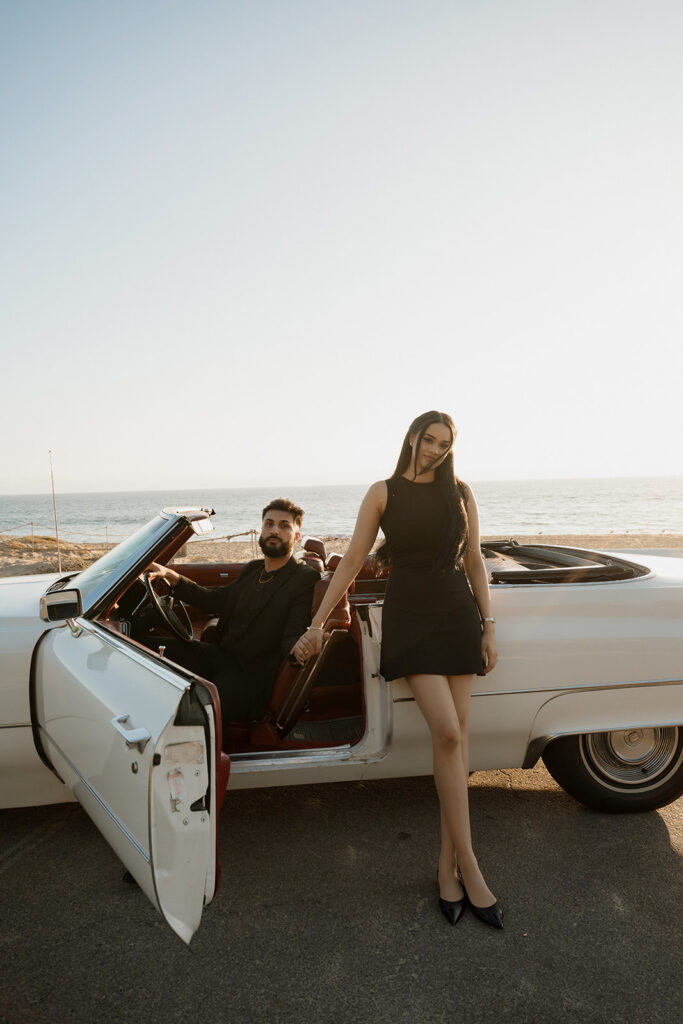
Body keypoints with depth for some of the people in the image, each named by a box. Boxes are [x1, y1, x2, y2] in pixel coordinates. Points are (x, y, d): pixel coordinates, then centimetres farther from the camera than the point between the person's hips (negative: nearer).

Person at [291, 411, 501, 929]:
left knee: (457, 735, 1)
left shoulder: (460, 493, 6)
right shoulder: (383, 494, 0)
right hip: (408, 618, -3)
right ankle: (468, 864, -2)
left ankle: (448, 862, 14)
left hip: (458, 617, 3)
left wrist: (488, 626, 4)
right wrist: (317, 624, 0)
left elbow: (474, 562, 10)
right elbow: (351, 562, 1)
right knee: (447, 733, -16)